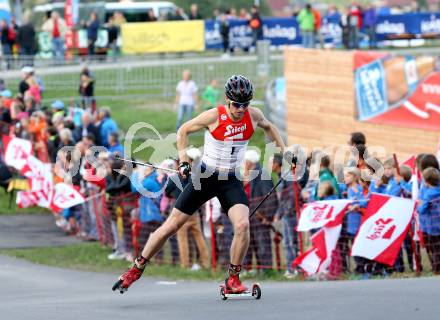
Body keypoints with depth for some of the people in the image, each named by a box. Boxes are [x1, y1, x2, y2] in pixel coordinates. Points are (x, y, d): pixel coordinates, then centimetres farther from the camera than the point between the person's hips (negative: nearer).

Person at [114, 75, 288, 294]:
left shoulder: (253, 116, -6)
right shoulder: (214, 116, -16)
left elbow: (268, 127, 20)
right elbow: (183, 131, -1)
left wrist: (284, 151, 16)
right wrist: (184, 162, -8)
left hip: (231, 181, 2)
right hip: (205, 177, -2)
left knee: (242, 225, -23)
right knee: (171, 226, 0)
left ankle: (233, 279, -7)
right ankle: (136, 269, 17)